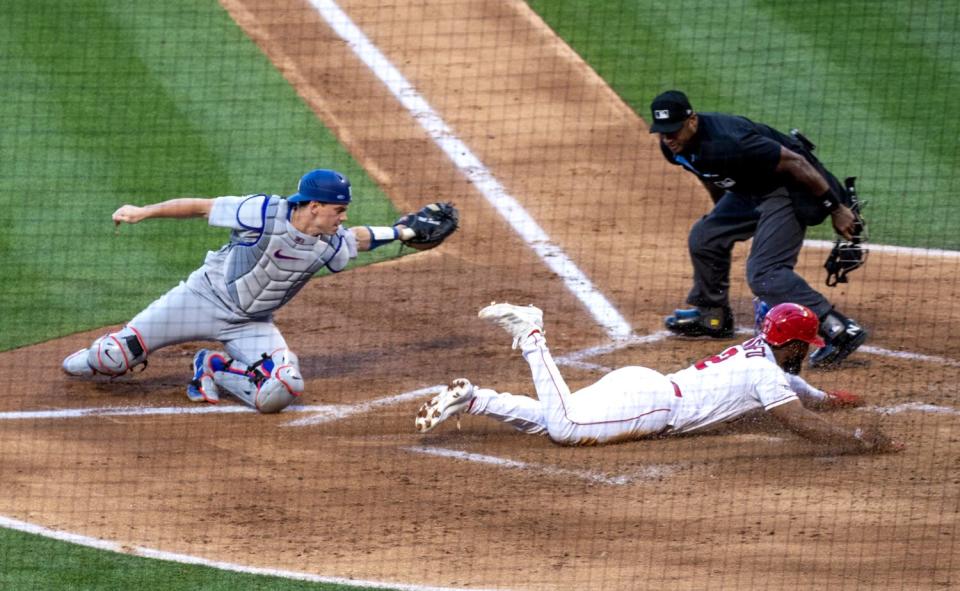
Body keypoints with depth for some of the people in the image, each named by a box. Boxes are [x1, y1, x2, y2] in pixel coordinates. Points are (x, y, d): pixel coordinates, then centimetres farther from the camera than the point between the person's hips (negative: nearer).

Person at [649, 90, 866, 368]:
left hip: (788, 189, -9)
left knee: (764, 273, -20)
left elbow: (795, 163, -30)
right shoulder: (674, 147, -6)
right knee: (706, 237, 14)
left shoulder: (726, 143, -34)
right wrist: (723, 215, 31)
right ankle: (713, 316, 34)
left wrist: (837, 209, -27)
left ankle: (839, 330, -23)